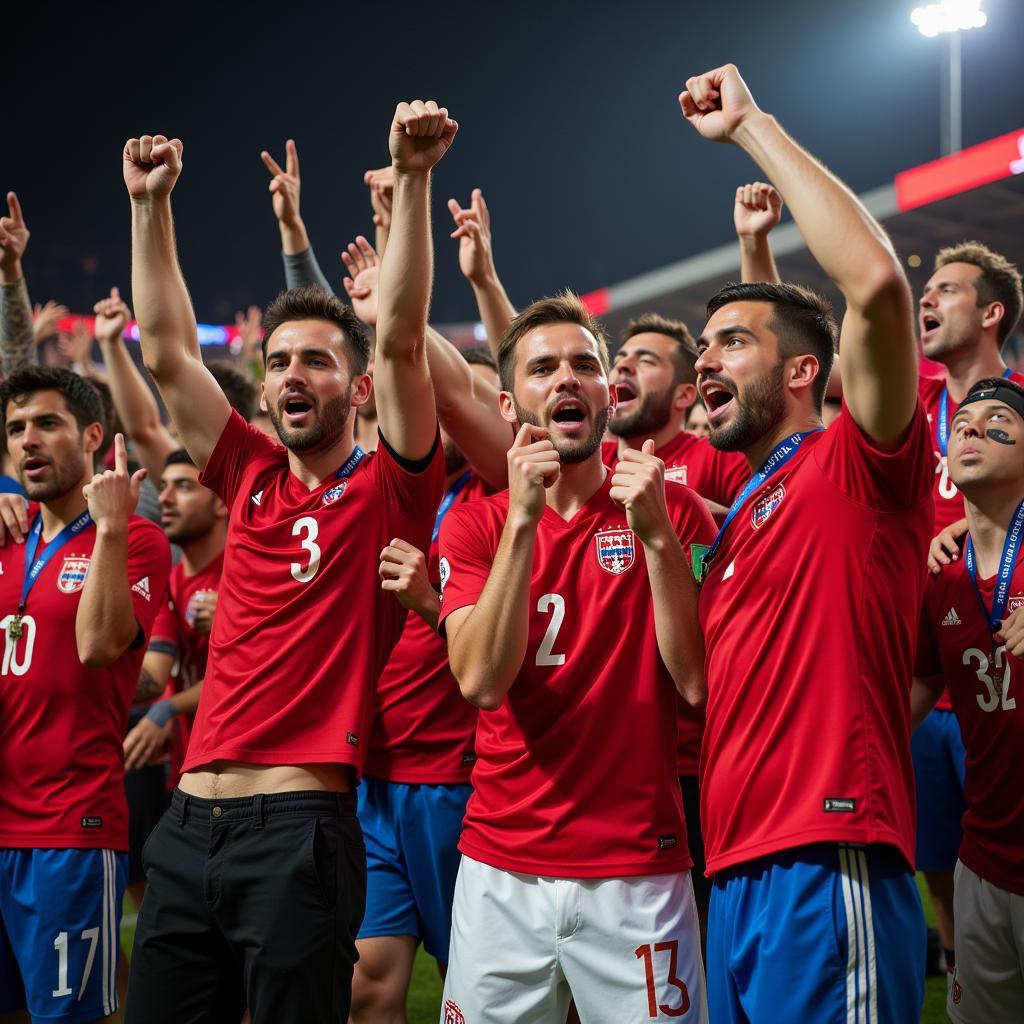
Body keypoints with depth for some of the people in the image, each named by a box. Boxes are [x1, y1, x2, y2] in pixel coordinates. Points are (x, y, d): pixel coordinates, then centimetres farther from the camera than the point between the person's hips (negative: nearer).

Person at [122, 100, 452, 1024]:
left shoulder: (388, 492, 0)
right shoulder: (252, 480, 13)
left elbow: (401, 341, -11)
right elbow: (168, 354, 15)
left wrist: (413, 180, -18)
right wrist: (151, 205, 13)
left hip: (300, 827, -5)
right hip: (189, 820, 5)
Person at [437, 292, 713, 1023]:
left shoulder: (673, 511, 1)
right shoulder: (476, 524, 3)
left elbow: (698, 681, -9)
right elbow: (481, 681, -12)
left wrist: (657, 535, -18)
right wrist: (523, 518, -18)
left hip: (639, 876, -1)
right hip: (500, 873, 1)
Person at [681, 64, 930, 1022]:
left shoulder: (859, 465, -4)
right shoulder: (737, 519, 21)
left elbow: (876, 282, -19)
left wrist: (751, 125, -10)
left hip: (827, 870, -9)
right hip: (735, 879, 9)